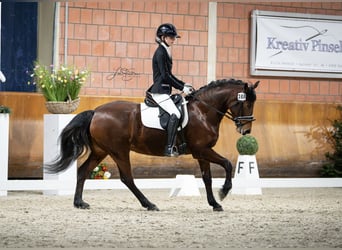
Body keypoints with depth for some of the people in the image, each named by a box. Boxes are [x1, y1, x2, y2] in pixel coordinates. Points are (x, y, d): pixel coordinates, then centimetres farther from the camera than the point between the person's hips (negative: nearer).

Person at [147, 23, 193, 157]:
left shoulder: (165, 52, 17)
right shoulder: (160, 52, -12)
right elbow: (165, 76, -17)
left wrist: (184, 84, 15)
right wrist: (182, 88, -14)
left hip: (164, 91, 10)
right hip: (160, 91, -10)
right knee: (175, 114, -24)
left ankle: (175, 144, 12)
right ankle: (169, 148, -27)